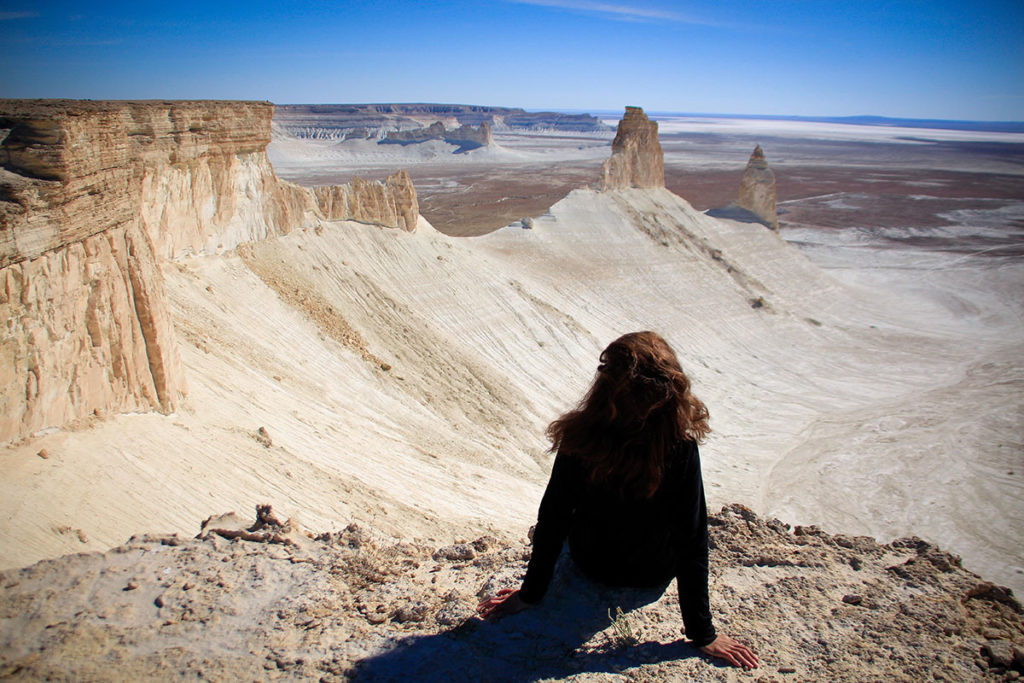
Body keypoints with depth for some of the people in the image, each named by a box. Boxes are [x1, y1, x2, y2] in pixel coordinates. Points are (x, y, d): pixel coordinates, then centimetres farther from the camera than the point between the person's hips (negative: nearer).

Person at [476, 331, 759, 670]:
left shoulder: (579, 439, -28)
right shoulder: (681, 450, -30)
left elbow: (552, 521, -19)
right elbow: (692, 545, -24)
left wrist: (530, 594, -4)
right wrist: (702, 635, -12)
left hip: (590, 564, 1)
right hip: (654, 576, 0)